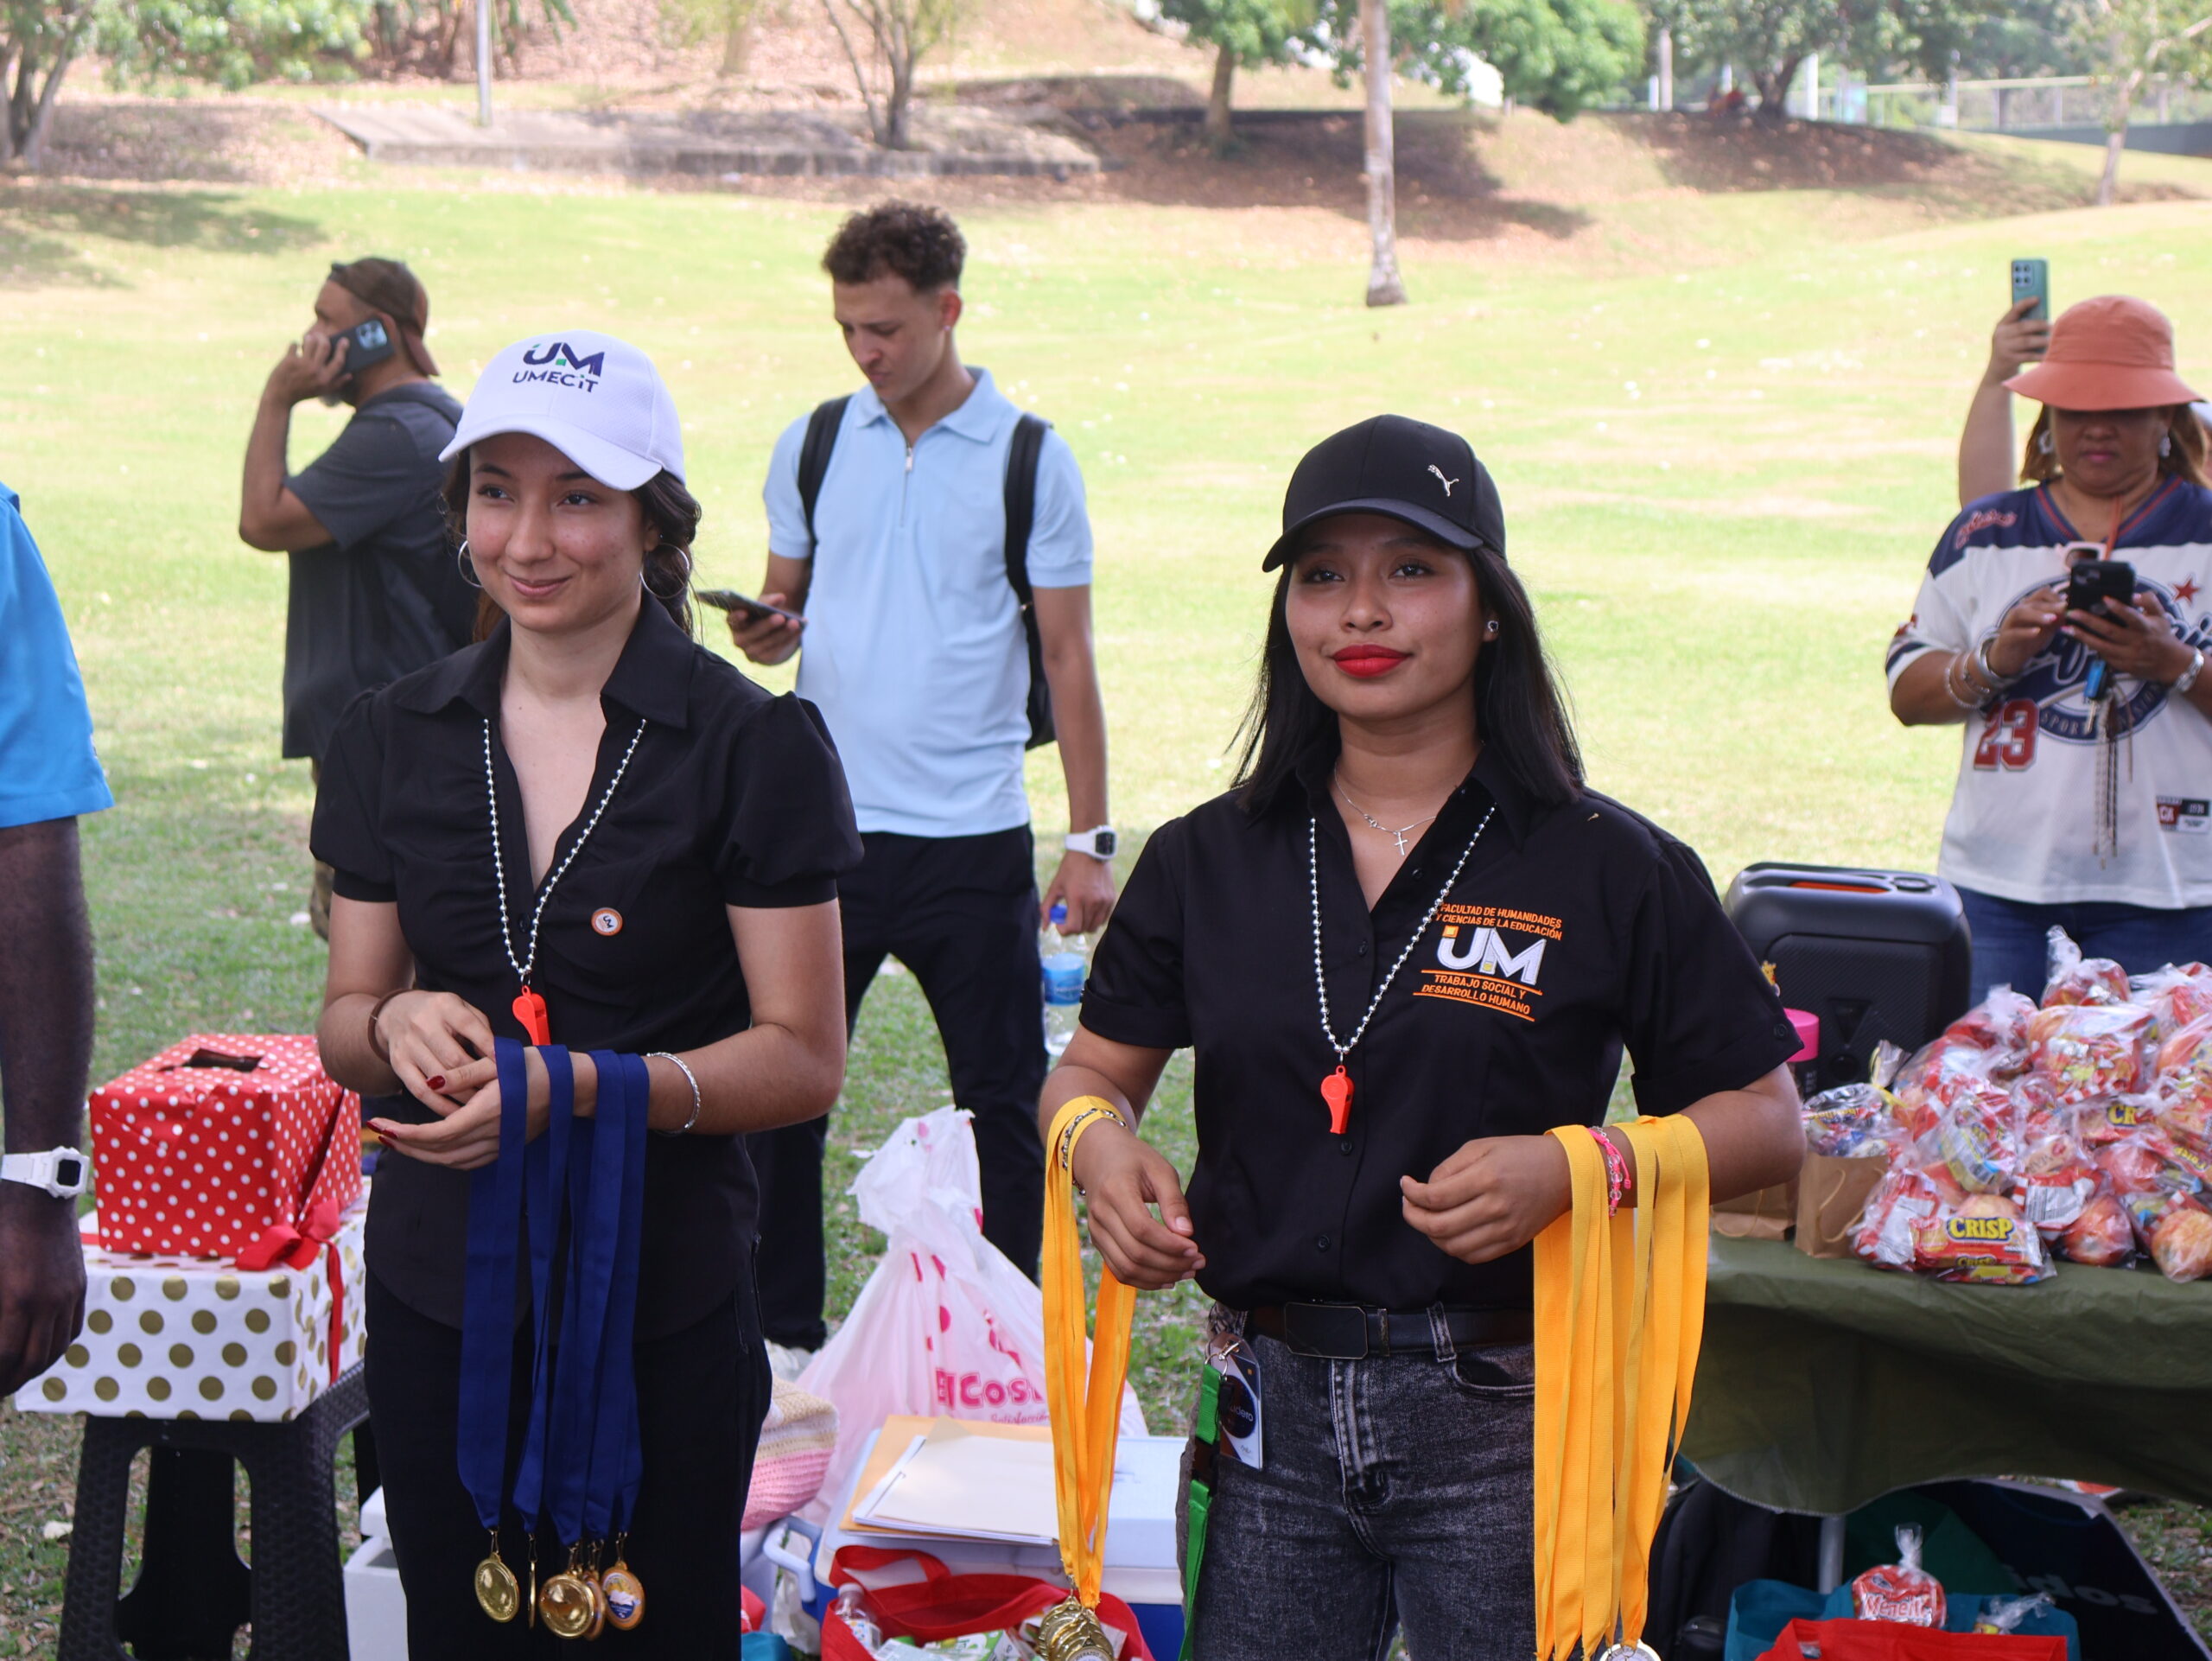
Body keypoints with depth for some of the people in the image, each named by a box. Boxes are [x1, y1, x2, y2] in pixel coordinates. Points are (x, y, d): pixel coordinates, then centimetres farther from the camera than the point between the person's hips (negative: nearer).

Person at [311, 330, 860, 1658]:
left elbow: (805, 1060, -8)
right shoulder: (396, 739, 5)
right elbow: (345, 1023, 11)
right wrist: (397, 1023, -13)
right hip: (438, 1287, 4)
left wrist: (582, 1084, -22)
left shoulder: (753, 747, -8)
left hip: (665, 1304, -3)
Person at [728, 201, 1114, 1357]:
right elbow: (783, 609, 15)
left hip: (971, 836, -2)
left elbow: (1068, 657, 0)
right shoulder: (811, 448, 7)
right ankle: (780, 1340, 18)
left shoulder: (1031, 459, -2)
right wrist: (761, 631, -10)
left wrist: (1089, 840, -4)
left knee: (1002, 1099, 6)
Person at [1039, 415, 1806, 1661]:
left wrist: (1574, 1165, -18)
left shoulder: (1609, 870, -2)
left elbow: (1768, 1124, -1)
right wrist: (1099, 1141, -8)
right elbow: (1095, 1070, 16)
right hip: (1273, 1411, 3)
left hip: (1502, 1421, -2)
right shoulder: (1208, 861, 7)